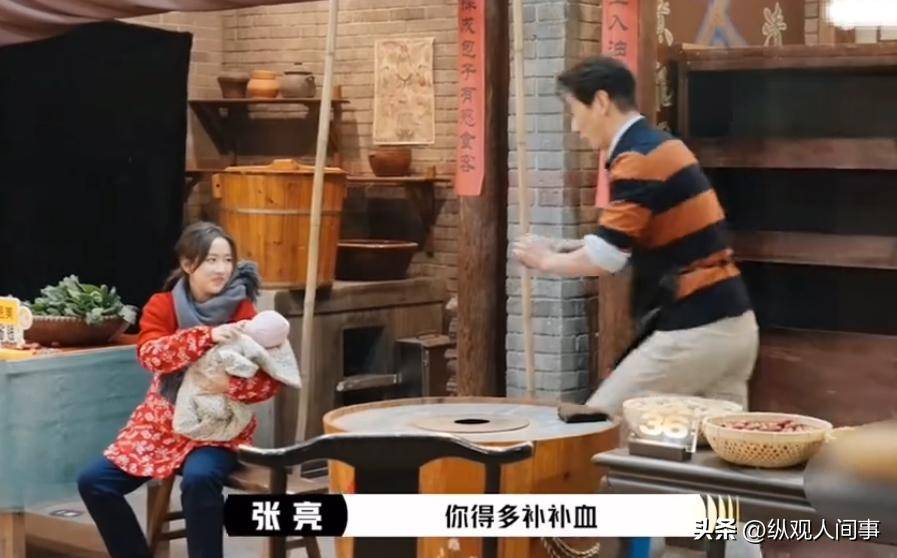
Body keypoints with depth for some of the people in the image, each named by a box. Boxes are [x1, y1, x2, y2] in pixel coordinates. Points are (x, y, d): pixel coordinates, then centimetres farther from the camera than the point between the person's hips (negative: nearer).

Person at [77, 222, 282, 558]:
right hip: (164, 421, 4)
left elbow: (270, 381, -13)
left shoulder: (242, 311, -8)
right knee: (93, 482, -9)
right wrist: (207, 336, -35)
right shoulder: (162, 306, -2)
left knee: (199, 480, -34)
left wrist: (228, 384, -33)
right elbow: (150, 355, -22)